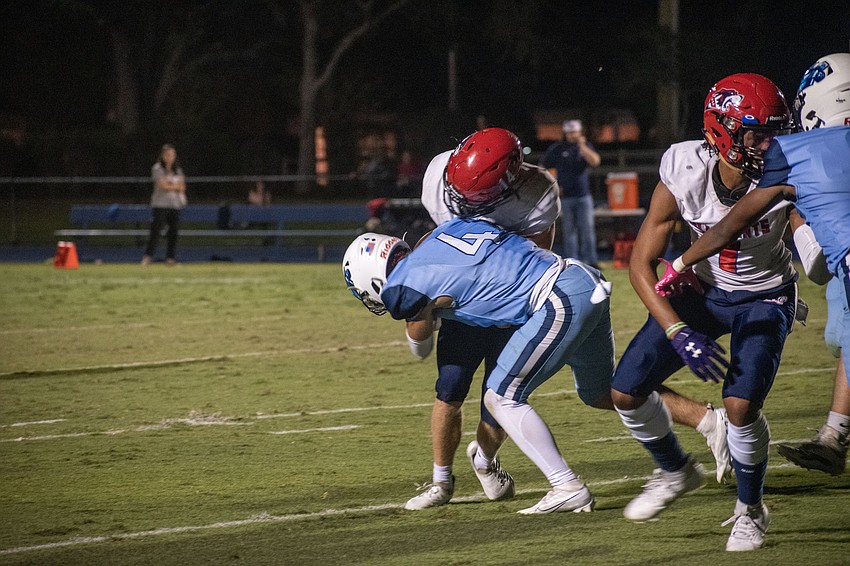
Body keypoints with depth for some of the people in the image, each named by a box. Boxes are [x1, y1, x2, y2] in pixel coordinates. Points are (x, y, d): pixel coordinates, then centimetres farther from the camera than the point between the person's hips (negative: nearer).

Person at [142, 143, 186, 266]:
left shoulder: (177, 170, 15)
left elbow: (182, 188, 8)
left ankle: (170, 257, 6)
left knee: (173, 231, 1)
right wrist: (176, 186, 1)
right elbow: (162, 186, -11)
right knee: (156, 229, -12)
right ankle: (148, 256, -11)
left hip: (175, 204, 5)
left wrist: (169, 185, -8)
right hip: (160, 204, -5)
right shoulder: (157, 168, -1)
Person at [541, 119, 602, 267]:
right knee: (569, 231, 1)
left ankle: (591, 261, -1)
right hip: (565, 197, -1)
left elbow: (595, 162, -8)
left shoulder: (586, 147, 9)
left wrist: (582, 147, -13)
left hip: (583, 196, 1)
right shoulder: (557, 149, 3)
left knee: (588, 229, -3)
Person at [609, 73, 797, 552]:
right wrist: (680, 333, -26)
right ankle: (676, 472, 26)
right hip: (703, 291, 2)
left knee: (741, 404, -23)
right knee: (627, 392, -5)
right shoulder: (685, 174, -25)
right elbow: (642, 265, -18)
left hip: (765, 299, -2)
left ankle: (751, 509, 6)